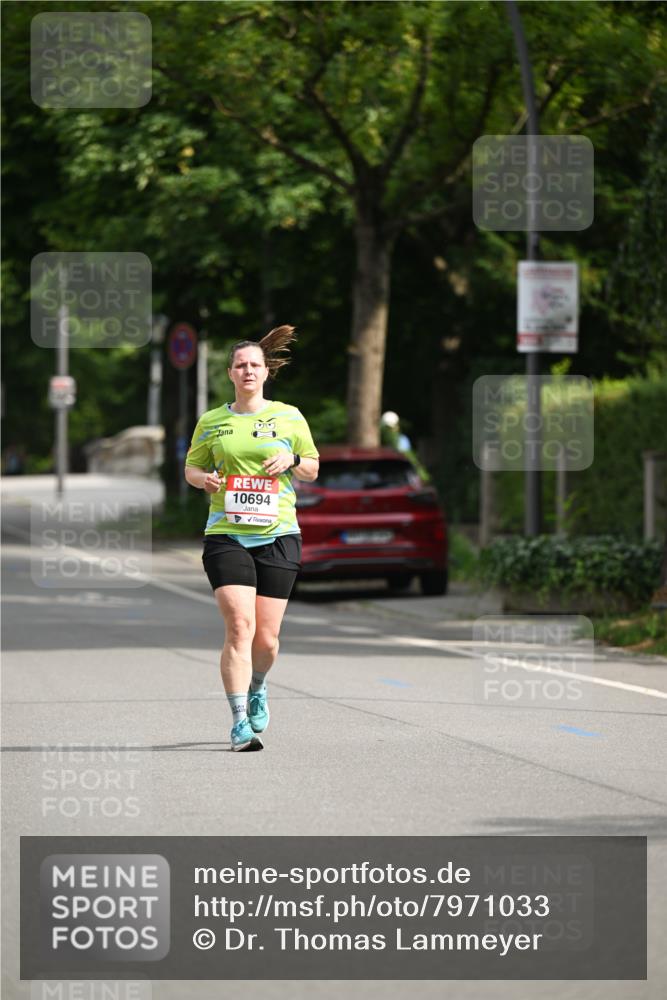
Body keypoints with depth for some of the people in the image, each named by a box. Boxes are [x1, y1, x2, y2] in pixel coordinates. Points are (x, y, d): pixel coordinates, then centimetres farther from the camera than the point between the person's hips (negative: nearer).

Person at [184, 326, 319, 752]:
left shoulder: (289, 417, 7)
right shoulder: (211, 422, 8)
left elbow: (313, 468, 15)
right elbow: (191, 468, 17)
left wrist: (291, 460, -7)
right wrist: (204, 478, -7)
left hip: (278, 536, 1)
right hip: (226, 536, -1)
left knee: (266, 637, 2)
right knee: (239, 627, -16)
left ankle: (256, 689, 35)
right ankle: (240, 722, -15)